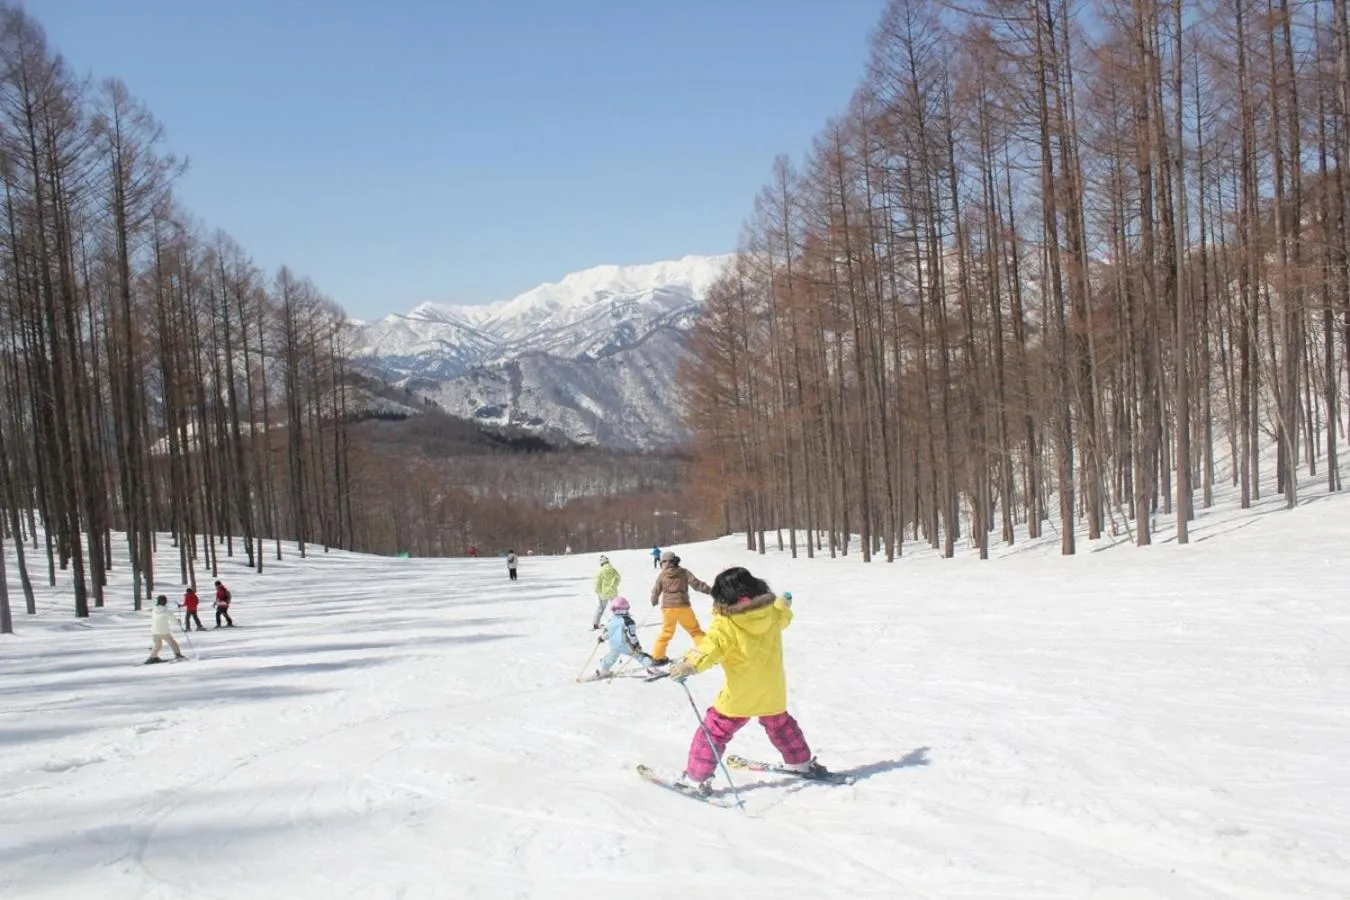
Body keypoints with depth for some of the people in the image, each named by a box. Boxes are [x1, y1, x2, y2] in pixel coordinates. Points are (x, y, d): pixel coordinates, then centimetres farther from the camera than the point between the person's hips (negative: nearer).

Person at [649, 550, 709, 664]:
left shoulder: (661, 575, 2)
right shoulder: (684, 572, -1)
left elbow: (656, 591, 9)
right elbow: (696, 584, -6)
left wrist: (654, 601, 31)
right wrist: (711, 590, 0)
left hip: (667, 607, 2)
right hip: (683, 606, -2)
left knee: (666, 632, 16)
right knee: (695, 629, 10)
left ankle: (657, 656, 15)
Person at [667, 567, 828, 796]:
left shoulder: (726, 624, -22)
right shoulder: (772, 612, -3)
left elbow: (711, 647, -38)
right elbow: (783, 616, 21)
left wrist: (691, 664, -53)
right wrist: (784, 603, 45)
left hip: (739, 696, -6)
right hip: (772, 692, 6)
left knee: (714, 731, 6)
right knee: (779, 724, 31)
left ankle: (696, 777, 5)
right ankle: (801, 763, 44)